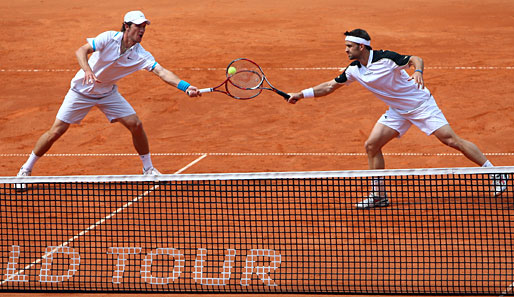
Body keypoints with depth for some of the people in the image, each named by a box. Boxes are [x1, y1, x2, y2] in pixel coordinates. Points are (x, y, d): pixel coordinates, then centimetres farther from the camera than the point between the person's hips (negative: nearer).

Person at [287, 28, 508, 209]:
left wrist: (418, 71, -41)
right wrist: (302, 94, 6)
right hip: (397, 110, 7)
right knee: (372, 146, -3)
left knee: (451, 140, -13)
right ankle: (378, 195, 8)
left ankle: (495, 174, -6)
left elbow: (415, 59, -19)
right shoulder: (354, 70, -3)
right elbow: (330, 86, 8)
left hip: (420, 103, -7)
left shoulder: (385, 58, -24)